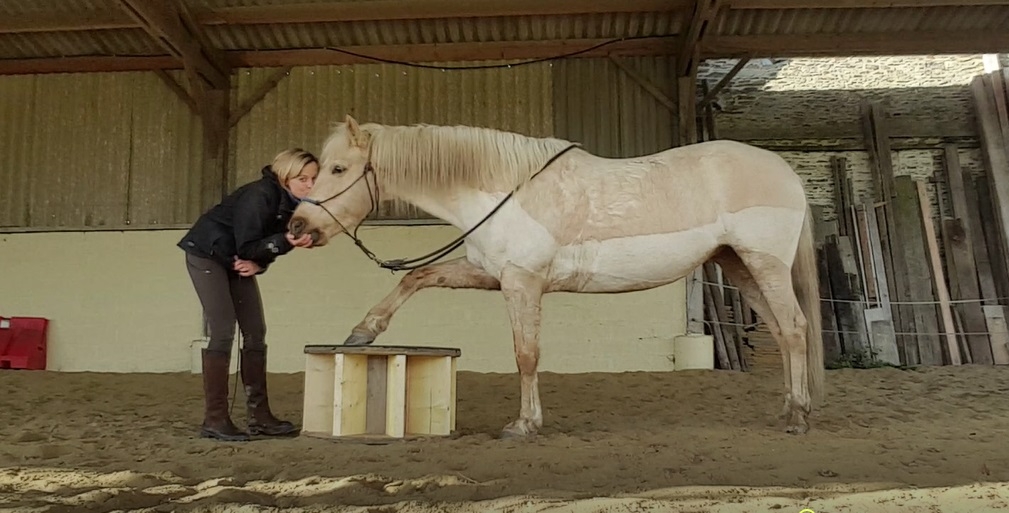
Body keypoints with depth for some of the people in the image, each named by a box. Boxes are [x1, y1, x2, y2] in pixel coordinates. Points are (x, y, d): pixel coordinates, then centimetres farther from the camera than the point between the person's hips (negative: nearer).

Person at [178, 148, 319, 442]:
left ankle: (259, 416, 8)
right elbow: (247, 247, -29)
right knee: (223, 332, -14)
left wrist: (258, 264, -18)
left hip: (238, 262, 8)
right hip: (207, 254, -8)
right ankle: (214, 420, -7)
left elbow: (270, 243, 2)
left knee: (255, 333, 2)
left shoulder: (294, 204, -7)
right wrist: (286, 241, -42)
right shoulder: (259, 196, -29)